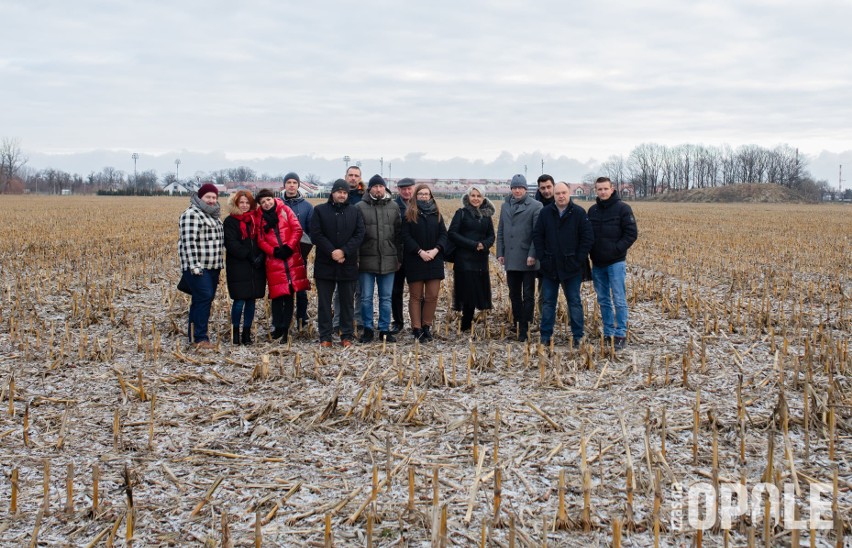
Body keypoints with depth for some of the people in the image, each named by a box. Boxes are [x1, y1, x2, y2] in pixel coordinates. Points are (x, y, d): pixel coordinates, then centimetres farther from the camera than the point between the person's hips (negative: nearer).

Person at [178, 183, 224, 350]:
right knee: (204, 298, -15)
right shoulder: (192, 215, -10)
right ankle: (200, 338, -14)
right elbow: (189, 242, -18)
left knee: (207, 299, 9)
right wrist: (194, 266, -23)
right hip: (198, 267, -9)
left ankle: (194, 335, 16)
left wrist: (219, 265, 24)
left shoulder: (213, 216, 18)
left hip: (212, 267, 9)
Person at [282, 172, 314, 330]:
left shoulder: (307, 206, 3)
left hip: (300, 252, -1)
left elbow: (312, 231, 2)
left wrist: (306, 249, -11)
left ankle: (302, 320, 13)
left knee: (300, 287, 5)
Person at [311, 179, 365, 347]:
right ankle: (325, 337, 9)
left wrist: (344, 251, -15)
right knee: (324, 302, 3)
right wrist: (332, 252, -15)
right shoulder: (320, 210, 3)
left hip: (348, 264, 1)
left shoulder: (355, 212, 8)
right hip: (325, 264, -1)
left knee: (347, 302, 7)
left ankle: (347, 336, 14)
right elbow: (316, 235, -6)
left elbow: (359, 235, -1)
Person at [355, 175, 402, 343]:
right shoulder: (360, 207, -1)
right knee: (366, 297, 4)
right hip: (366, 260, -2)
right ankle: (367, 329, 15)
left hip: (388, 261, 2)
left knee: (386, 298, 9)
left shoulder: (394, 207, 7)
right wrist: (355, 258, -7)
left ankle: (385, 329, 18)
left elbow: (398, 234, 10)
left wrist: (399, 257, 8)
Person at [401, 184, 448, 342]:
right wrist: (420, 252, -16)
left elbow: (443, 234, 6)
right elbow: (405, 236, -7)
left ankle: (426, 326, 13)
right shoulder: (409, 214, 1)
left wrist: (435, 250, -10)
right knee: (416, 296, 2)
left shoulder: (436, 213, 11)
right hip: (414, 261, -3)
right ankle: (416, 328, 5)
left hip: (434, 260, 3)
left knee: (432, 295, 1)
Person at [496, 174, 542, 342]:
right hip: (511, 259, 5)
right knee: (514, 295, 13)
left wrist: (533, 255, -16)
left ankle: (524, 329, 4)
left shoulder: (535, 206, -5)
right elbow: (500, 232, 15)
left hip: (527, 260, -5)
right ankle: (517, 323, 25)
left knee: (528, 295, 1)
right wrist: (500, 253, 8)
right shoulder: (506, 206, 13)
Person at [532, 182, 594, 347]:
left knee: (574, 302, 6)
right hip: (550, 267, 2)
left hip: (572, 268, -2)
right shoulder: (545, 213, 0)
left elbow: (588, 237, -6)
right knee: (548, 302, 9)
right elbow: (537, 236, 5)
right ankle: (545, 336, 17)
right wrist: (542, 257, -2)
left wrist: (579, 259, -9)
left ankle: (578, 336, 13)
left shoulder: (579, 213, -6)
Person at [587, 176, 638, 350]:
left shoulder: (622, 208, -6)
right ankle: (608, 333, 20)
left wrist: (617, 249, -15)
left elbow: (631, 233, -9)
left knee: (619, 300, -5)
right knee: (603, 300, 11)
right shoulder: (592, 210, 10)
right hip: (597, 263, 6)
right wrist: (590, 251, 0)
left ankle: (621, 334, 1)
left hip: (615, 262, -5)